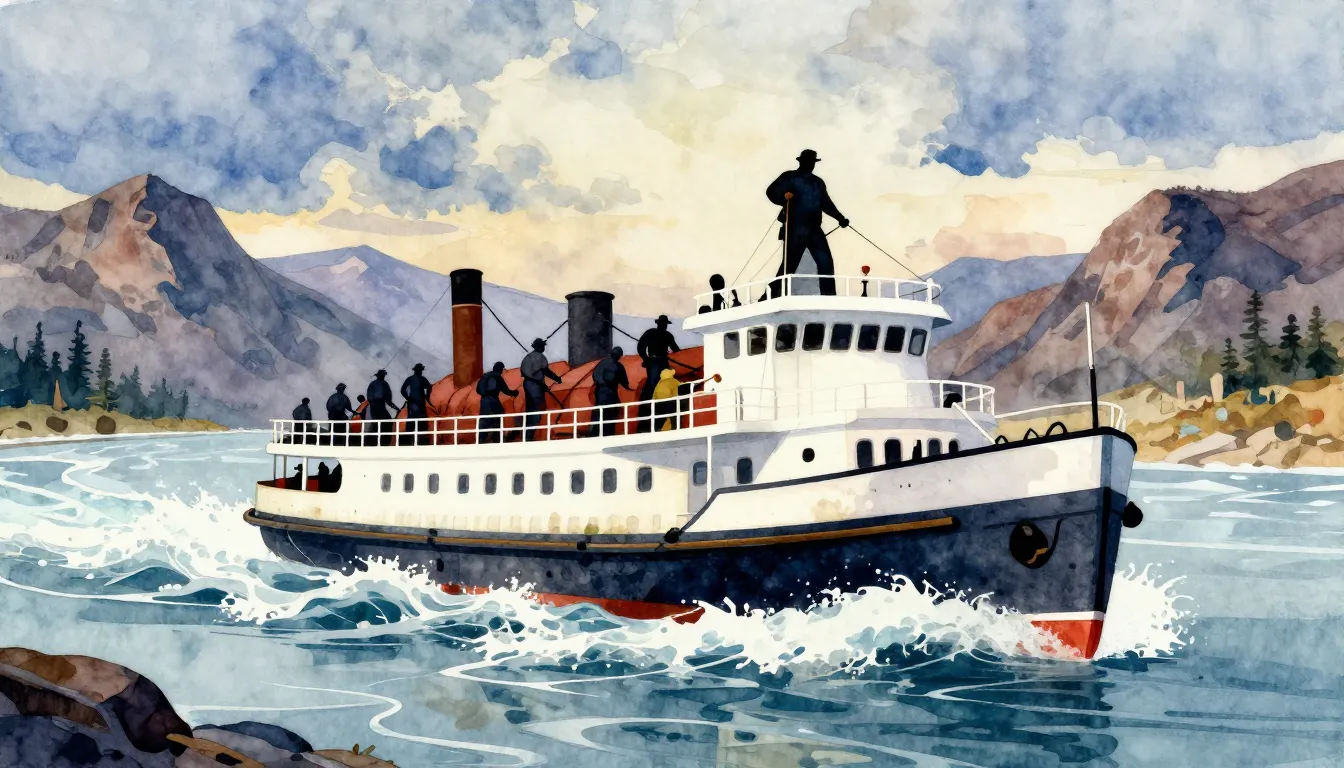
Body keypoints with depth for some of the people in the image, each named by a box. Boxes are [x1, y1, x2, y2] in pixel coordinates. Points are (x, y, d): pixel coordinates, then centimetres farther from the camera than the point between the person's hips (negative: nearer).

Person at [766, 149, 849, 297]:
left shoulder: (818, 182, 23)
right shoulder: (790, 177, 4)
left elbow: (826, 204, 30)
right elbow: (771, 191, -6)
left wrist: (840, 218, 23)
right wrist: (783, 196, -25)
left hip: (814, 229, 6)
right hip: (795, 229, -6)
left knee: (826, 263, -3)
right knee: (789, 265, -10)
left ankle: (829, 298, 0)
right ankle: (772, 296, -5)